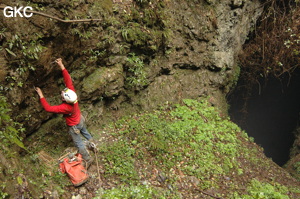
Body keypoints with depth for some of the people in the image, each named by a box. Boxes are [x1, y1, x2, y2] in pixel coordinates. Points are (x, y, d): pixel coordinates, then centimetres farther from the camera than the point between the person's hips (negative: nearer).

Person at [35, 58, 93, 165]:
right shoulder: (73, 93, -28)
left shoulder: (65, 107, -41)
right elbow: (68, 80, -26)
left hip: (74, 126, -6)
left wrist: (41, 95, -34)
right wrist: (61, 66, -30)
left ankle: (88, 159, 32)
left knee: (79, 143, 15)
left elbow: (48, 108, -37)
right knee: (86, 133, 32)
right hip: (81, 120, 6)